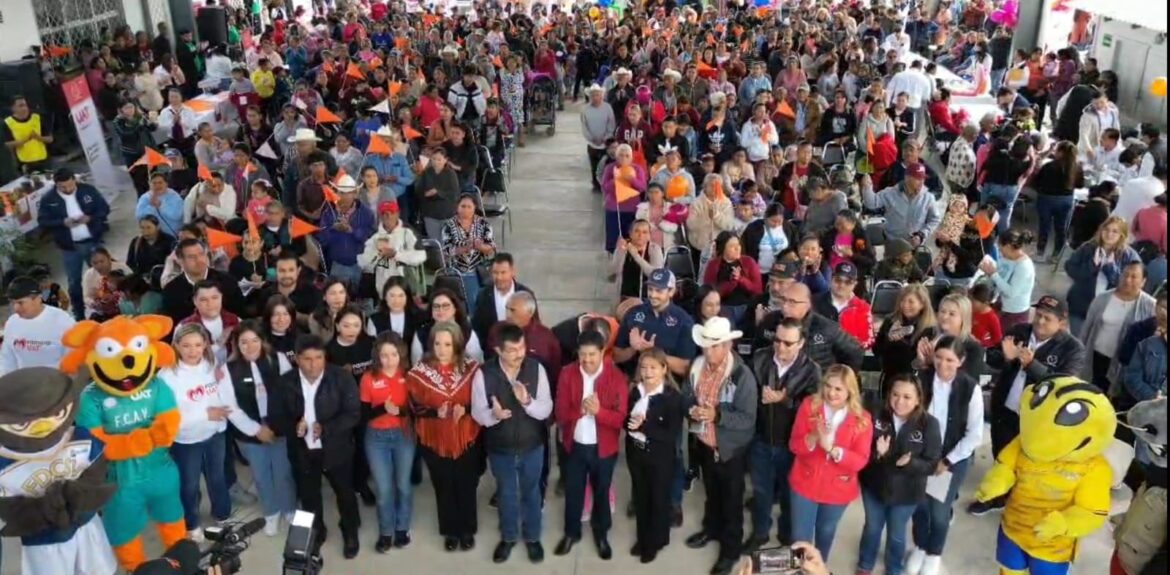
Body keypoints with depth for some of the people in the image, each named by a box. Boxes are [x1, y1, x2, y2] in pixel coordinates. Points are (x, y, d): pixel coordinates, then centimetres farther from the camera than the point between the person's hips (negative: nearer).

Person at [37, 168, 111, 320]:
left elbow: (104, 209, -2)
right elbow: (42, 222, -7)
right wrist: (63, 222, -24)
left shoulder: (88, 190, -5)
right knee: (74, 281, 9)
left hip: (93, 242, 0)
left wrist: (90, 218, -21)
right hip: (69, 247, 0)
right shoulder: (48, 199, -7)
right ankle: (79, 315, 22)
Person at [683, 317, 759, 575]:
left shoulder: (743, 375, -25)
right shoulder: (698, 365, -9)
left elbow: (748, 419, -25)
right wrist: (691, 410, -19)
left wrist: (717, 415, -36)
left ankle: (731, 549, 30)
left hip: (730, 449, -5)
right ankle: (711, 528, 51)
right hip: (704, 443, 5)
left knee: (731, 500, 13)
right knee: (711, 491, 28)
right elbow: (685, 397, 3)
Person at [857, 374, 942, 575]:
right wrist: (877, 453, -31)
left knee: (896, 534, 22)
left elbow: (932, 464, -15)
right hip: (874, 485, 1)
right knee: (872, 528, 23)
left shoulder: (929, 424, -19)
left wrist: (910, 463, -34)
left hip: (906, 493, -1)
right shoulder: (878, 417, -17)